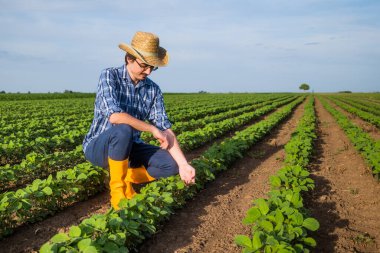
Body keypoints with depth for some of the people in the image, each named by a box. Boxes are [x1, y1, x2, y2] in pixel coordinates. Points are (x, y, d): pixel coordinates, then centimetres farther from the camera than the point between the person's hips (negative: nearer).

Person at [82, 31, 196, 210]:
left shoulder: (153, 90, -2)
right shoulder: (109, 76, -16)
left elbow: (165, 129, -8)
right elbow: (115, 116, -31)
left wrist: (183, 164, -20)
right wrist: (152, 129, -23)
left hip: (129, 147, 5)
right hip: (98, 146, -4)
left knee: (171, 163, -16)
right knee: (123, 130, -38)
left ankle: (125, 178, 3)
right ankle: (117, 188, -16)